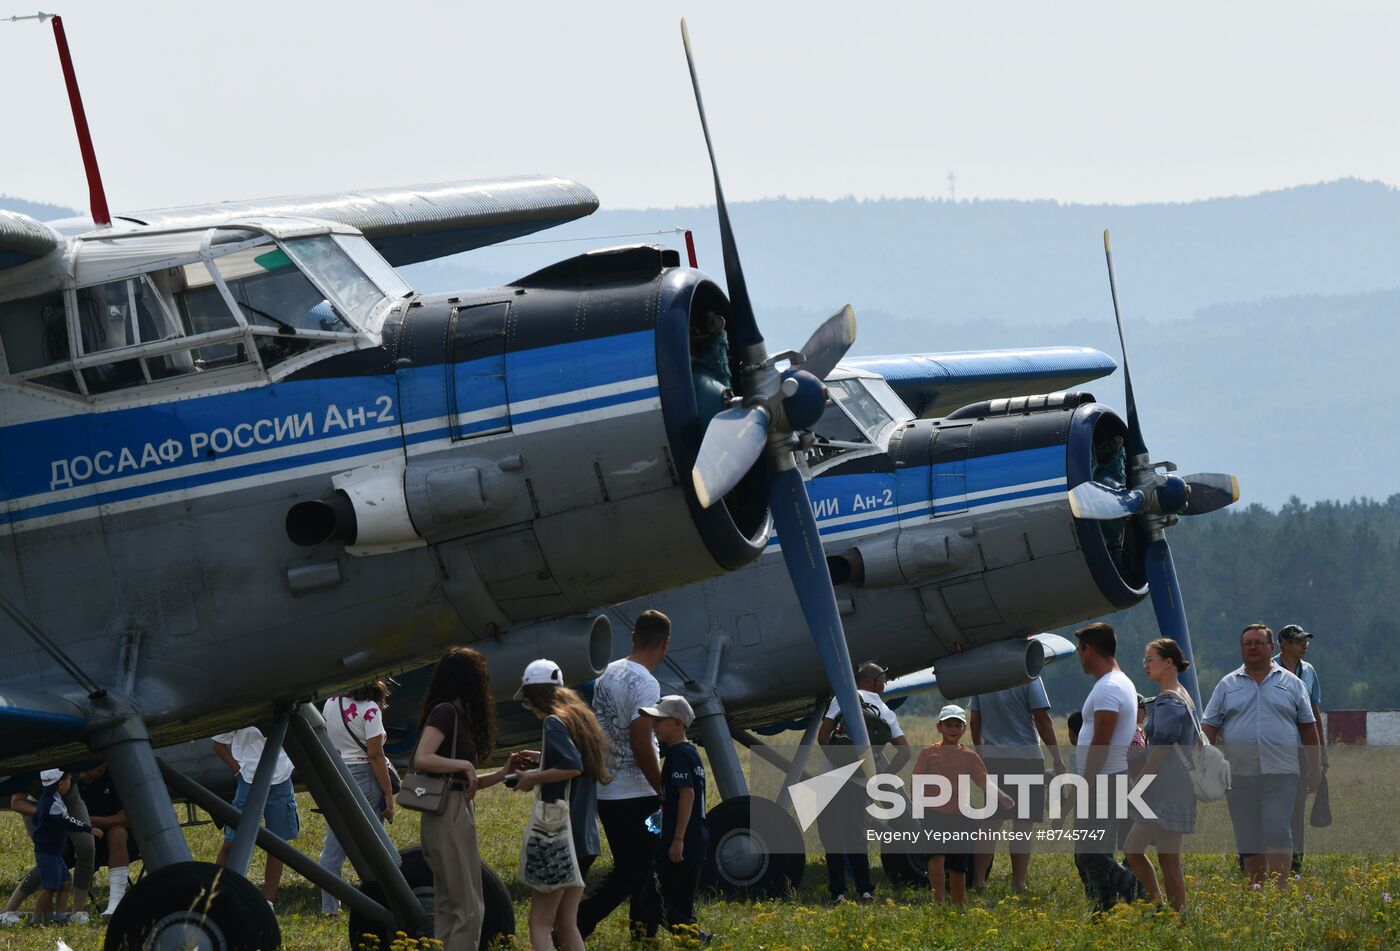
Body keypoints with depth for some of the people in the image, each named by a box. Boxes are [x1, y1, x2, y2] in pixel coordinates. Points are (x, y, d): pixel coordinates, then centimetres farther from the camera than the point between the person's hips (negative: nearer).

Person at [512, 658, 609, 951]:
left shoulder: (555, 723, -11)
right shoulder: (582, 718, 15)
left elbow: (573, 767, -25)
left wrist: (533, 778, -12)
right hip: (585, 836, 9)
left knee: (540, 923, -7)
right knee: (566, 923, 13)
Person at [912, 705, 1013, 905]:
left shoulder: (969, 757, 9)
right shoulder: (929, 753, 4)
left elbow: (985, 783, 4)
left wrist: (1003, 798, -13)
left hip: (961, 817, 2)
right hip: (936, 815, -2)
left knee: (958, 866, 7)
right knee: (937, 856, -22)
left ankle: (959, 906, 17)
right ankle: (938, 902, -21)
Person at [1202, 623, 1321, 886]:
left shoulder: (1291, 684, 9)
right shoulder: (1227, 685, 11)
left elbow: (1308, 726, 11)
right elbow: (1209, 727, 9)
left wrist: (1314, 767, 8)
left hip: (1280, 775, -2)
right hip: (1239, 775, 2)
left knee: (1278, 835, -13)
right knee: (1248, 842, 6)